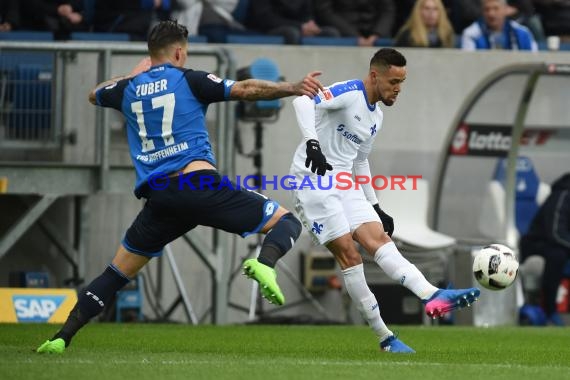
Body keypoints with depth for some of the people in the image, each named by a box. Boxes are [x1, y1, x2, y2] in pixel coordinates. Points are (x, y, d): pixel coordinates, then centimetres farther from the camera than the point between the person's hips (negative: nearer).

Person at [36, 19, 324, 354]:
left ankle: (62, 337, 7)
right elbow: (246, 89, -4)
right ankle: (265, 264, -30)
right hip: (199, 182, -4)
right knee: (285, 220, 3)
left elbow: (95, 95, 42)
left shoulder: (128, 89, 18)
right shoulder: (188, 80, 6)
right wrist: (295, 88, -1)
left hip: (157, 196, 4)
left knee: (118, 273, 17)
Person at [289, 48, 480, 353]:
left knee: (378, 237, -10)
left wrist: (376, 207, 25)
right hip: (312, 180, -8)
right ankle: (385, 338, -18)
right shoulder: (348, 93, -11)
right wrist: (312, 142, -41)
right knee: (348, 252, -11)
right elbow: (303, 102, -27)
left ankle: (431, 296, -26)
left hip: (343, 184, 8)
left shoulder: (375, 116, 17)